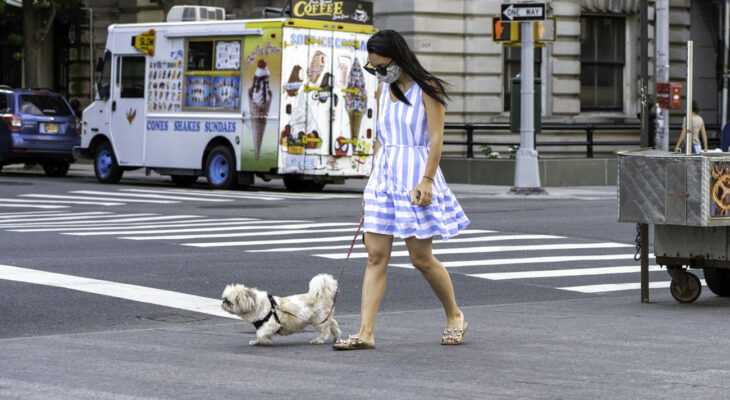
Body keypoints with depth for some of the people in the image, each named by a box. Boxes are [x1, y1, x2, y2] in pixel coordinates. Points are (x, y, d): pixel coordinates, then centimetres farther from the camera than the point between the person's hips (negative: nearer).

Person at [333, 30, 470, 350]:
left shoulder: (427, 90, -6)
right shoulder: (383, 91, 13)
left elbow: (436, 138, -11)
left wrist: (427, 181, -19)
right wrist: (372, 181, 16)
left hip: (415, 176, -6)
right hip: (384, 175, 6)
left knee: (421, 257, 0)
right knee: (376, 255, -3)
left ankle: (454, 316, 22)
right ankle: (366, 333, -6)